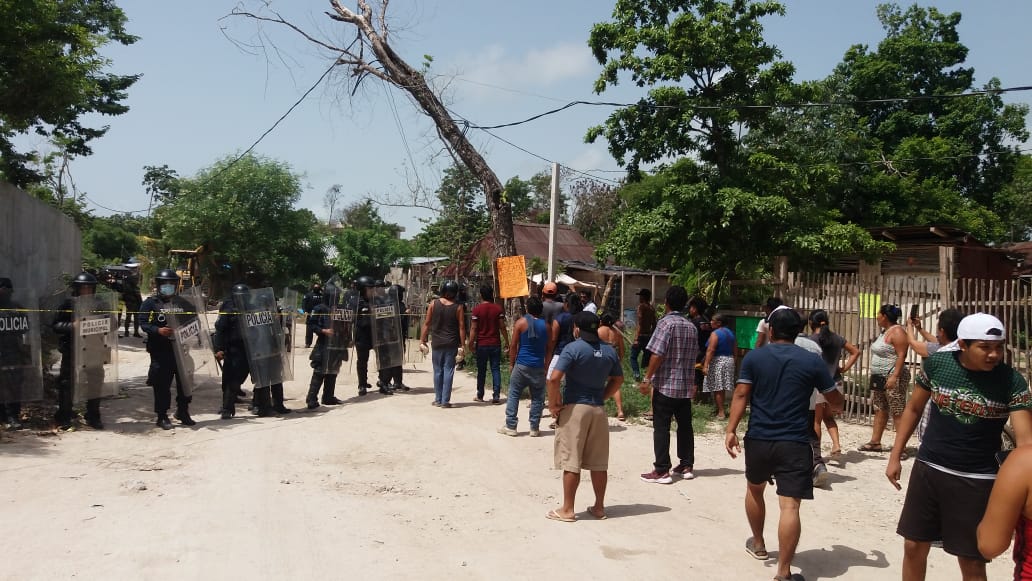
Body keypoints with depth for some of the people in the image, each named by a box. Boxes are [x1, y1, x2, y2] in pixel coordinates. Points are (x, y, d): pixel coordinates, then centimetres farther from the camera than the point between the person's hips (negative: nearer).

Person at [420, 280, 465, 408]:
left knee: (438, 371, 11)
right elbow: (461, 327, -6)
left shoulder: (434, 304, -2)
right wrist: (462, 346, -1)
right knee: (448, 371, 2)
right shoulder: (458, 308, -5)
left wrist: (422, 341, 6)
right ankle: (445, 400, 2)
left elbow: (426, 324, 0)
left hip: (437, 343, 1)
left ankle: (438, 399, 15)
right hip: (452, 344, -1)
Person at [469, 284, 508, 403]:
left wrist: (471, 343, -1)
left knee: (481, 371, 10)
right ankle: (496, 396, -2)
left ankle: (480, 396, 17)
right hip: (495, 344, 1)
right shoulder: (498, 309, -1)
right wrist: (507, 342, 6)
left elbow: (473, 328, -8)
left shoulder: (477, 309, -7)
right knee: (496, 370, 4)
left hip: (481, 344, -1)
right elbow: (502, 327, -1)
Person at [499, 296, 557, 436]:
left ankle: (510, 426, 7)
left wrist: (511, 363, 5)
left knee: (513, 395, 7)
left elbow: (513, 345, -4)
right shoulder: (547, 325, 3)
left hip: (521, 365, -2)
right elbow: (549, 348, 7)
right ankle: (534, 428, 10)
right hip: (539, 367, 2)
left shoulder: (521, 322, -5)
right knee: (537, 398, 9)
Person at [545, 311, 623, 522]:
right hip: (598, 410, 5)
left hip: (575, 408, -5)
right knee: (599, 462, 12)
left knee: (571, 461, 1)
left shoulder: (573, 348, -12)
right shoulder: (609, 351, 6)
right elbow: (618, 380, 14)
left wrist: (553, 403, -8)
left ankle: (567, 509, 6)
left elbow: (554, 378, -20)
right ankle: (599, 507, 20)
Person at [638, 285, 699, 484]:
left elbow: (657, 354, -18)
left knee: (661, 427, -2)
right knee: (685, 426, 14)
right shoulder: (692, 327, 9)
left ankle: (662, 470, -1)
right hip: (686, 385, 7)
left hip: (665, 384, -7)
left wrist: (647, 379, -13)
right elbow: (694, 356, 15)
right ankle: (687, 466, 21)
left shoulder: (666, 323, -12)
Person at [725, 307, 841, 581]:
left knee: (754, 489, 26)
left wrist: (731, 430, -6)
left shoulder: (753, 357, 1)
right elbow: (836, 402, 8)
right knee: (790, 506, -5)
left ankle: (758, 544, 41)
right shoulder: (812, 361, 0)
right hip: (794, 443, -2)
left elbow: (741, 395, -7)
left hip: (758, 439, 2)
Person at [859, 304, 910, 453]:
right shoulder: (885, 331, 17)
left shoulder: (897, 332, -13)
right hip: (879, 378, 10)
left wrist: (894, 376, -26)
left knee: (898, 412, -9)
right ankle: (875, 442, 18)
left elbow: (901, 356, -20)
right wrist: (875, 376, 22)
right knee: (879, 410, 13)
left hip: (893, 378, -10)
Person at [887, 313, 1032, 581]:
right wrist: (895, 456, 5)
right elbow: (914, 409, 6)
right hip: (927, 469, 3)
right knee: (914, 546, 13)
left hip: (976, 480, -2)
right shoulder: (937, 364, -7)